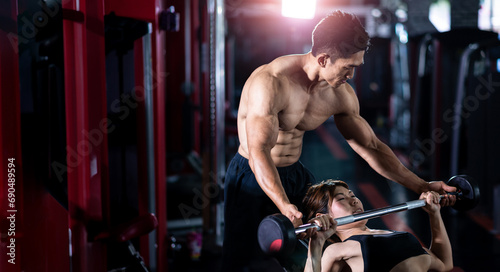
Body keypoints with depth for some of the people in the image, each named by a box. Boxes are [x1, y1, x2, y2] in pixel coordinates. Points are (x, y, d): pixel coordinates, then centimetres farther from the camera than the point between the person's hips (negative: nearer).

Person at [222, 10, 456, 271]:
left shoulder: (342, 95, -6)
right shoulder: (270, 83, -29)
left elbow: (370, 146, 5)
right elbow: (259, 152, -39)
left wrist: (420, 185, 1)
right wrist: (285, 207, -54)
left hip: (296, 174, 7)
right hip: (253, 178, -7)